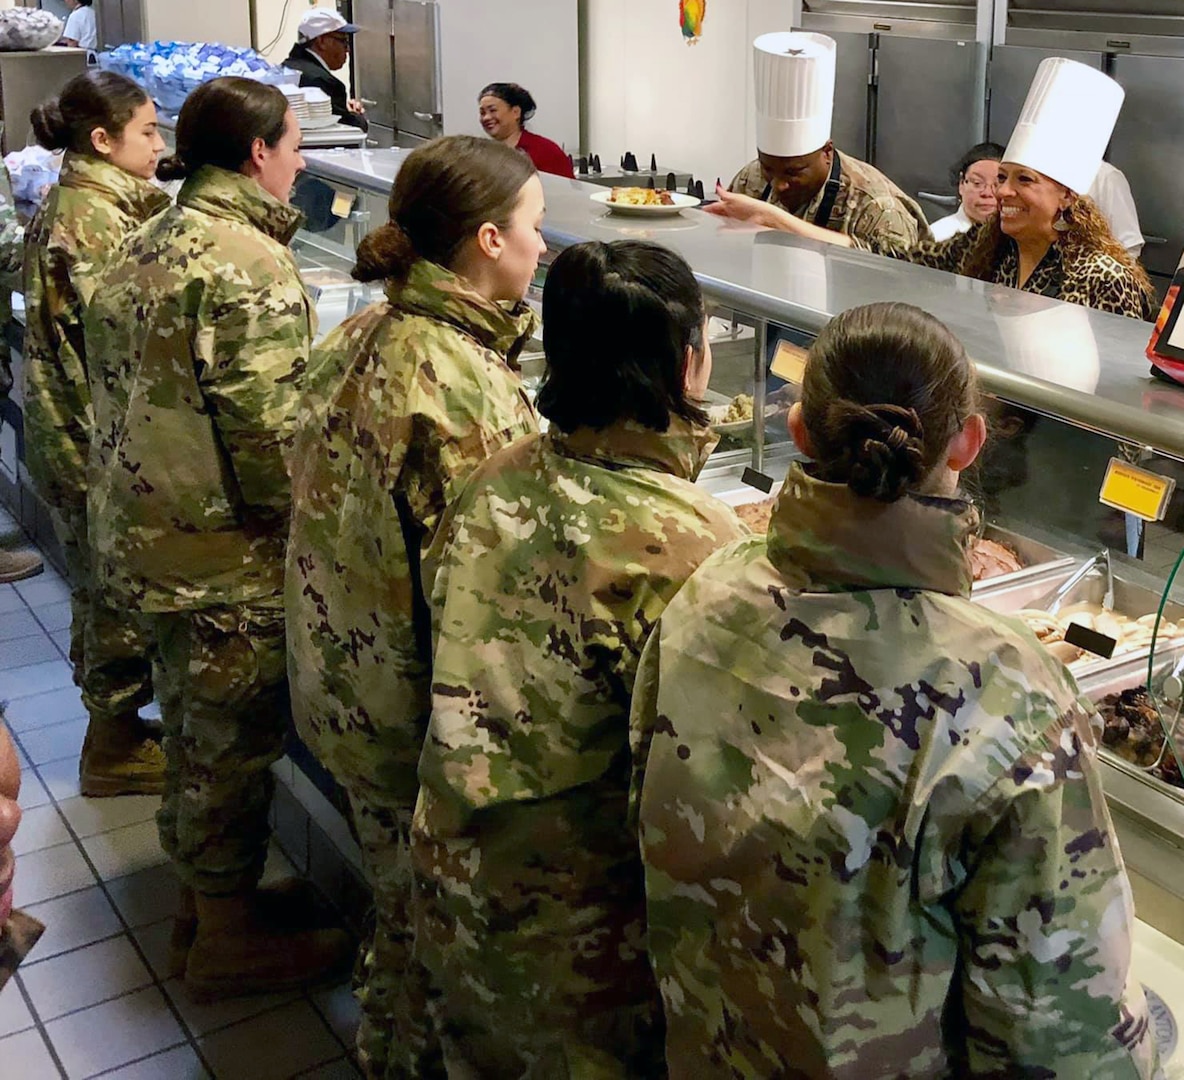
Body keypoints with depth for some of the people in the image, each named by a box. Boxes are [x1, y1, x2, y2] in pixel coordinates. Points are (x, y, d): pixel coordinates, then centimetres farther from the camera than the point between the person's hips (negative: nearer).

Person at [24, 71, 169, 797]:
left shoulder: (80, 204, 11)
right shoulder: (93, 219, -20)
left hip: (79, 434, 10)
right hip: (102, 440, -10)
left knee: (108, 587, 19)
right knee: (122, 590, 3)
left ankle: (116, 724, 33)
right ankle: (116, 747, 17)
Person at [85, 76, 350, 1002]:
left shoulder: (145, 247, 10)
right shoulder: (250, 262, -20)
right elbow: (269, 428, -23)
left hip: (148, 529, 9)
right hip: (229, 546, -9)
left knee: (195, 723, 21)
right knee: (235, 739, 6)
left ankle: (202, 895, 37)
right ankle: (229, 936, 21)